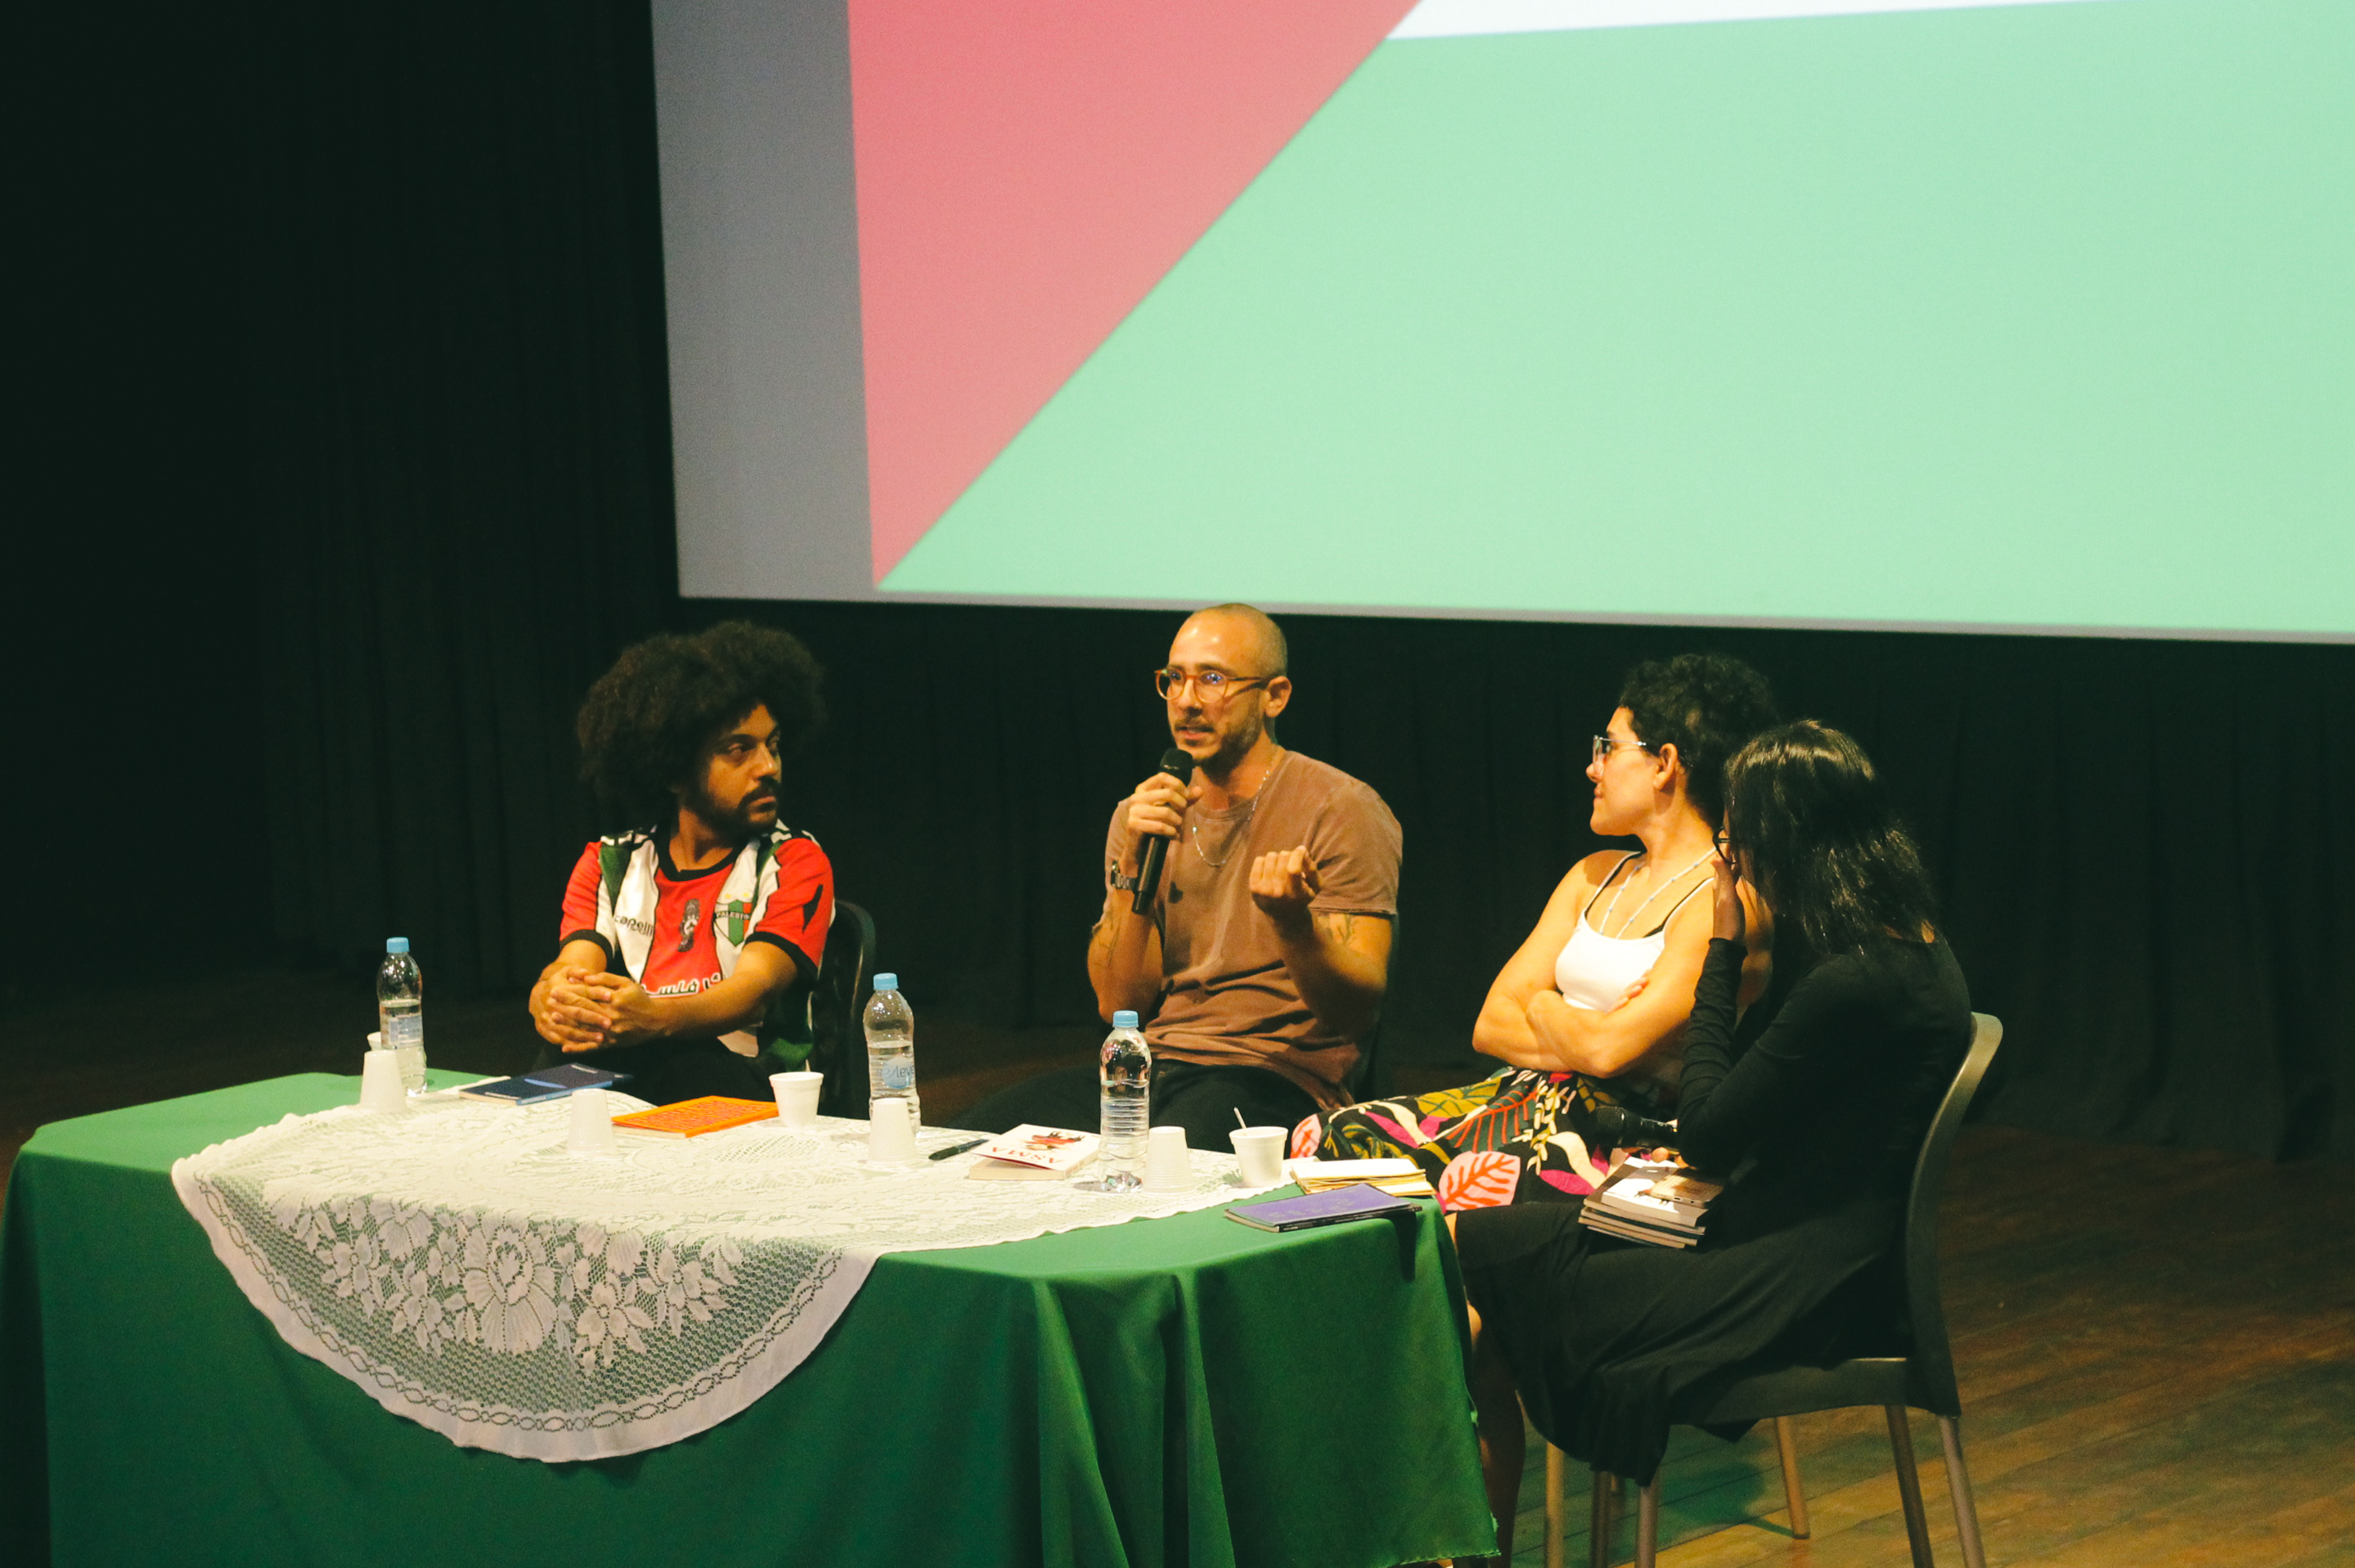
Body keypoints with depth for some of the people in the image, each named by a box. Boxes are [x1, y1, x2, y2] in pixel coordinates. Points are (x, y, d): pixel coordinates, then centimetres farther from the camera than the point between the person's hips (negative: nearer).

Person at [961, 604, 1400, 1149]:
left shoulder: (1343, 810, -1)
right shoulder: (1143, 814, 16)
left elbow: (1358, 1006, -9)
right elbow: (1118, 1003, 6)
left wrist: (1292, 921, -30)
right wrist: (1134, 868, -7)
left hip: (1273, 1078, -5)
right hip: (1150, 1066, 6)